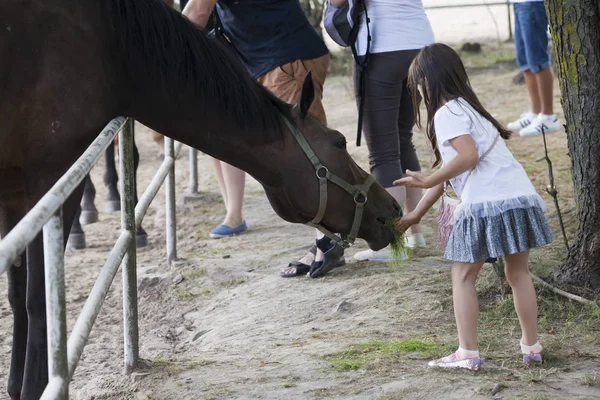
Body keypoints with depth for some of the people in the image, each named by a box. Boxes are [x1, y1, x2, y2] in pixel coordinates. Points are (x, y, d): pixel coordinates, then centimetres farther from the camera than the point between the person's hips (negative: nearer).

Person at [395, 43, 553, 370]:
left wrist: (426, 182, -10)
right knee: (518, 273, 18)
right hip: (521, 196, 8)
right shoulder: (468, 107, 26)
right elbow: (449, 171, 28)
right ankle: (531, 346, 24)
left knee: (463, 276, 5)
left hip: (485, 204, -8)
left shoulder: (447, 114, -3)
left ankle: (467, 353, 4)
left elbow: (468, 156, -19)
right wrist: (416, 214, 31)